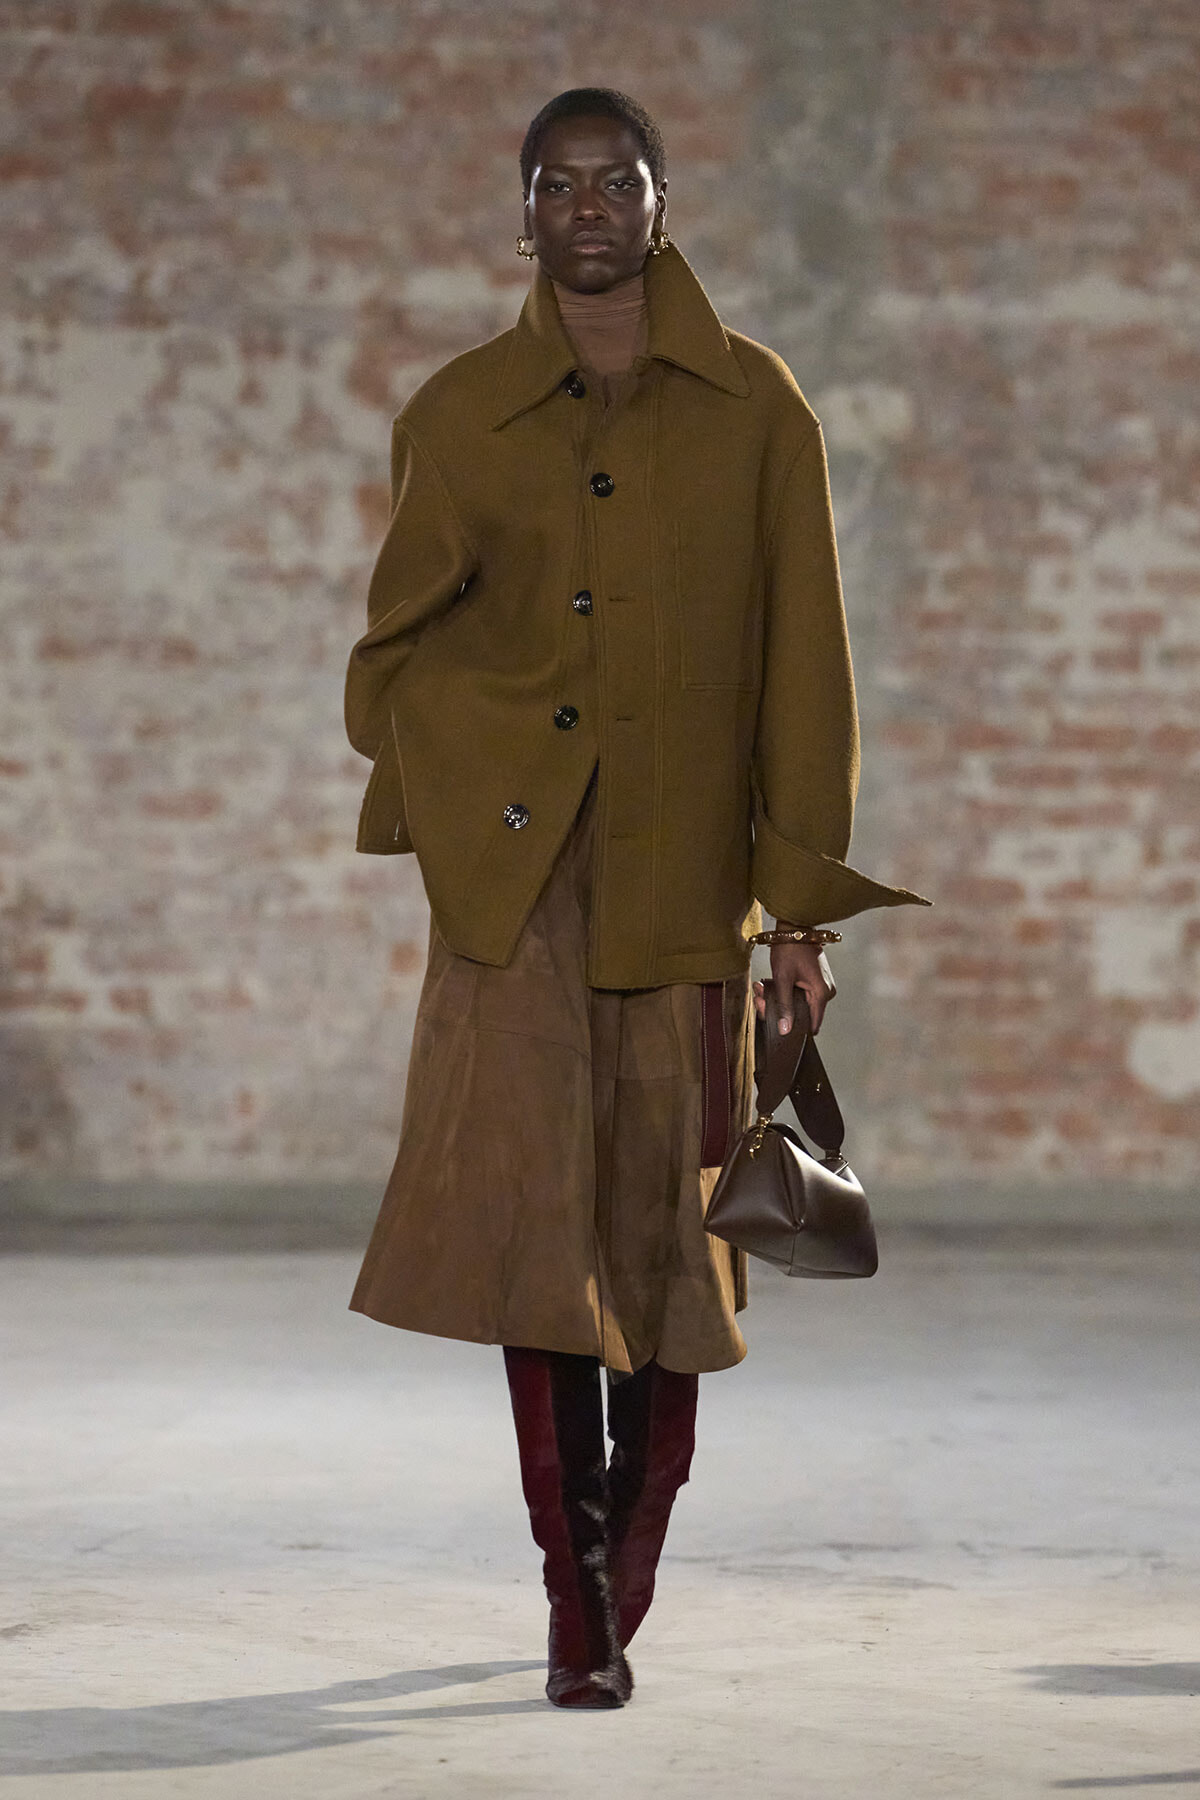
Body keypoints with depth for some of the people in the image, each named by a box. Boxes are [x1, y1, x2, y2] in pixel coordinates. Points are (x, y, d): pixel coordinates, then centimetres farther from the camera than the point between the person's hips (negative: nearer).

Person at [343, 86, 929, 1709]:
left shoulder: (754, 409, 6)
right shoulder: (456, 416, 8)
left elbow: (803, 663, 5)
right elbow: (393, 653, 14)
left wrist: (804, 903, 1)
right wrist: (456, 783, -5)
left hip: (685, 883, 0)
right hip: (518, 878, 0)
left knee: (666, 1238, 4)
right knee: (536, 1221, -9)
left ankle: (621, 1594, 21)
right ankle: (577, 1614, -5)